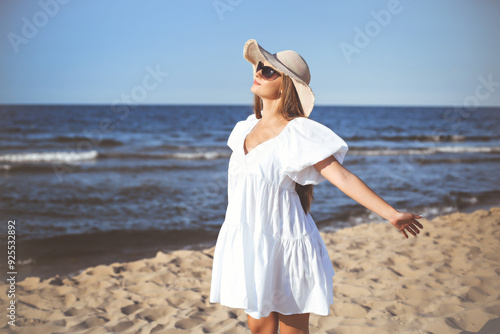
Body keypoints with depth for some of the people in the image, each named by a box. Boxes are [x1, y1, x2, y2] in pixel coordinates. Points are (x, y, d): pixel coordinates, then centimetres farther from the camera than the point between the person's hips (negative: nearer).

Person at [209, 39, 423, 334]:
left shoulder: (298, 133, -15)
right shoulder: (249, 127, 6)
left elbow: (343, 177, -19)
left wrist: (392, 214, -23)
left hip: (285, 246, -6)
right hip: (248, 246, 6)